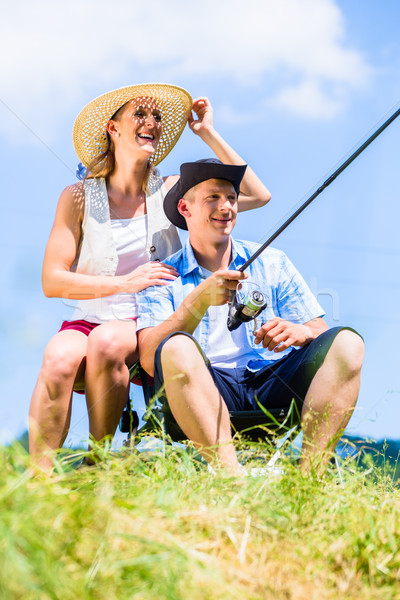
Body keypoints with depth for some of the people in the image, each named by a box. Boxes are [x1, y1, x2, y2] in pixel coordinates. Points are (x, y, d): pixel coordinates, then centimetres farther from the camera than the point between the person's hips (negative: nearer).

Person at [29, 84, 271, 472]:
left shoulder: (170, 192, 9)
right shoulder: (79, 197, 6)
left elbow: (257, 195, 3)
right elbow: (52, 281, -2)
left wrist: (208, 134, 4)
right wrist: (126, 283, -16)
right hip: (89, 320, 0)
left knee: (106, 341, -34)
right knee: (60, 358, -34)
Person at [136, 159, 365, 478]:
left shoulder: (273, 263, 20)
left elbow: (321, 333, 12)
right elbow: (150, 359, -6)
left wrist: (299, 332, -13)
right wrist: (200, 300, -19)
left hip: (273, 382, 3)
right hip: (209, 390, -3)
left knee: (347, 343, -20)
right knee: (176, 348, -33)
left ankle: (309, 477, -32)